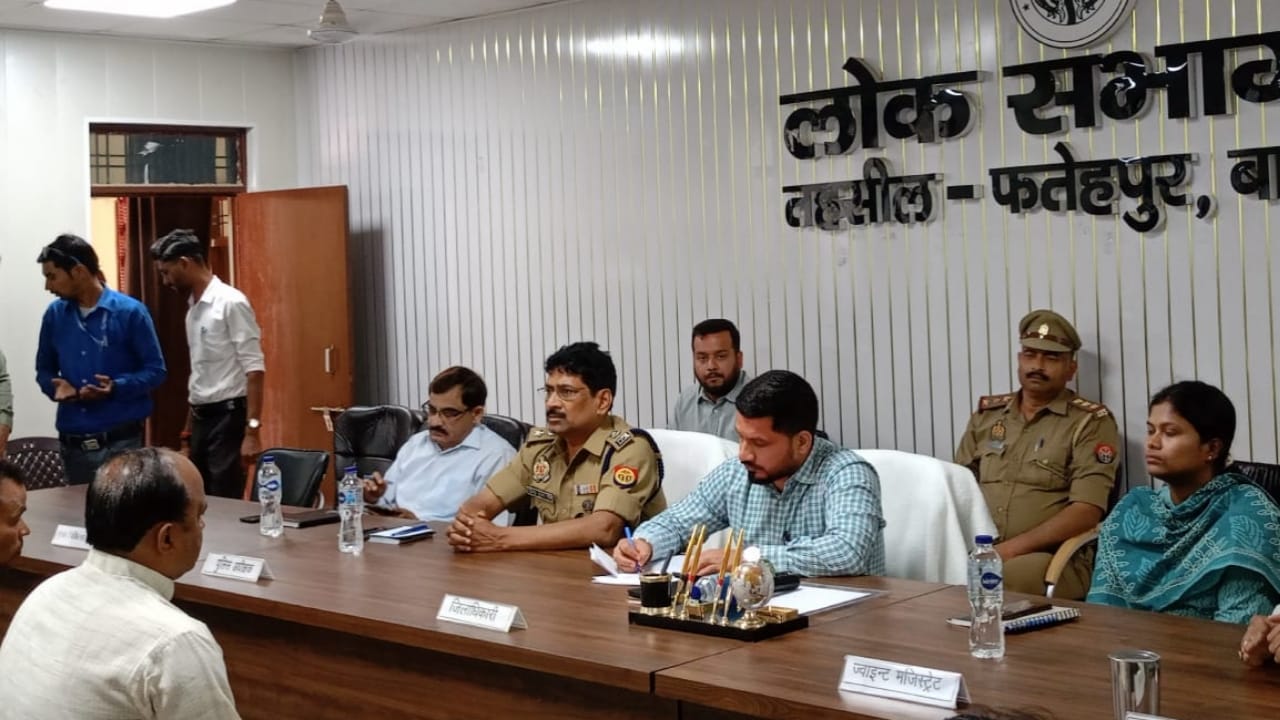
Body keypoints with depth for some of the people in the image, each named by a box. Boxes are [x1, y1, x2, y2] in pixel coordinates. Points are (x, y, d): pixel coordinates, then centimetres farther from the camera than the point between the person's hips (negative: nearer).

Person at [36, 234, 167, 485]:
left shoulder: (130, 312, -7)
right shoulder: (54, 314, 6)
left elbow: (155, 370, -4)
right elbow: (44, 369, 16)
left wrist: (116, 387, -20)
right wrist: (56, 386, -6)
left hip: (120, 442, -4)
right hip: (73, 444, 4)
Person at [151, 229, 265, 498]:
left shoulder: (231, 303, -12)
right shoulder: (193, 307, 14)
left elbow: (254, 369, -16)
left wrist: (252, 430, -22)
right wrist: (188, 431, 19)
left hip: (227, 416, -8)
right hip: (201, 418, 8)